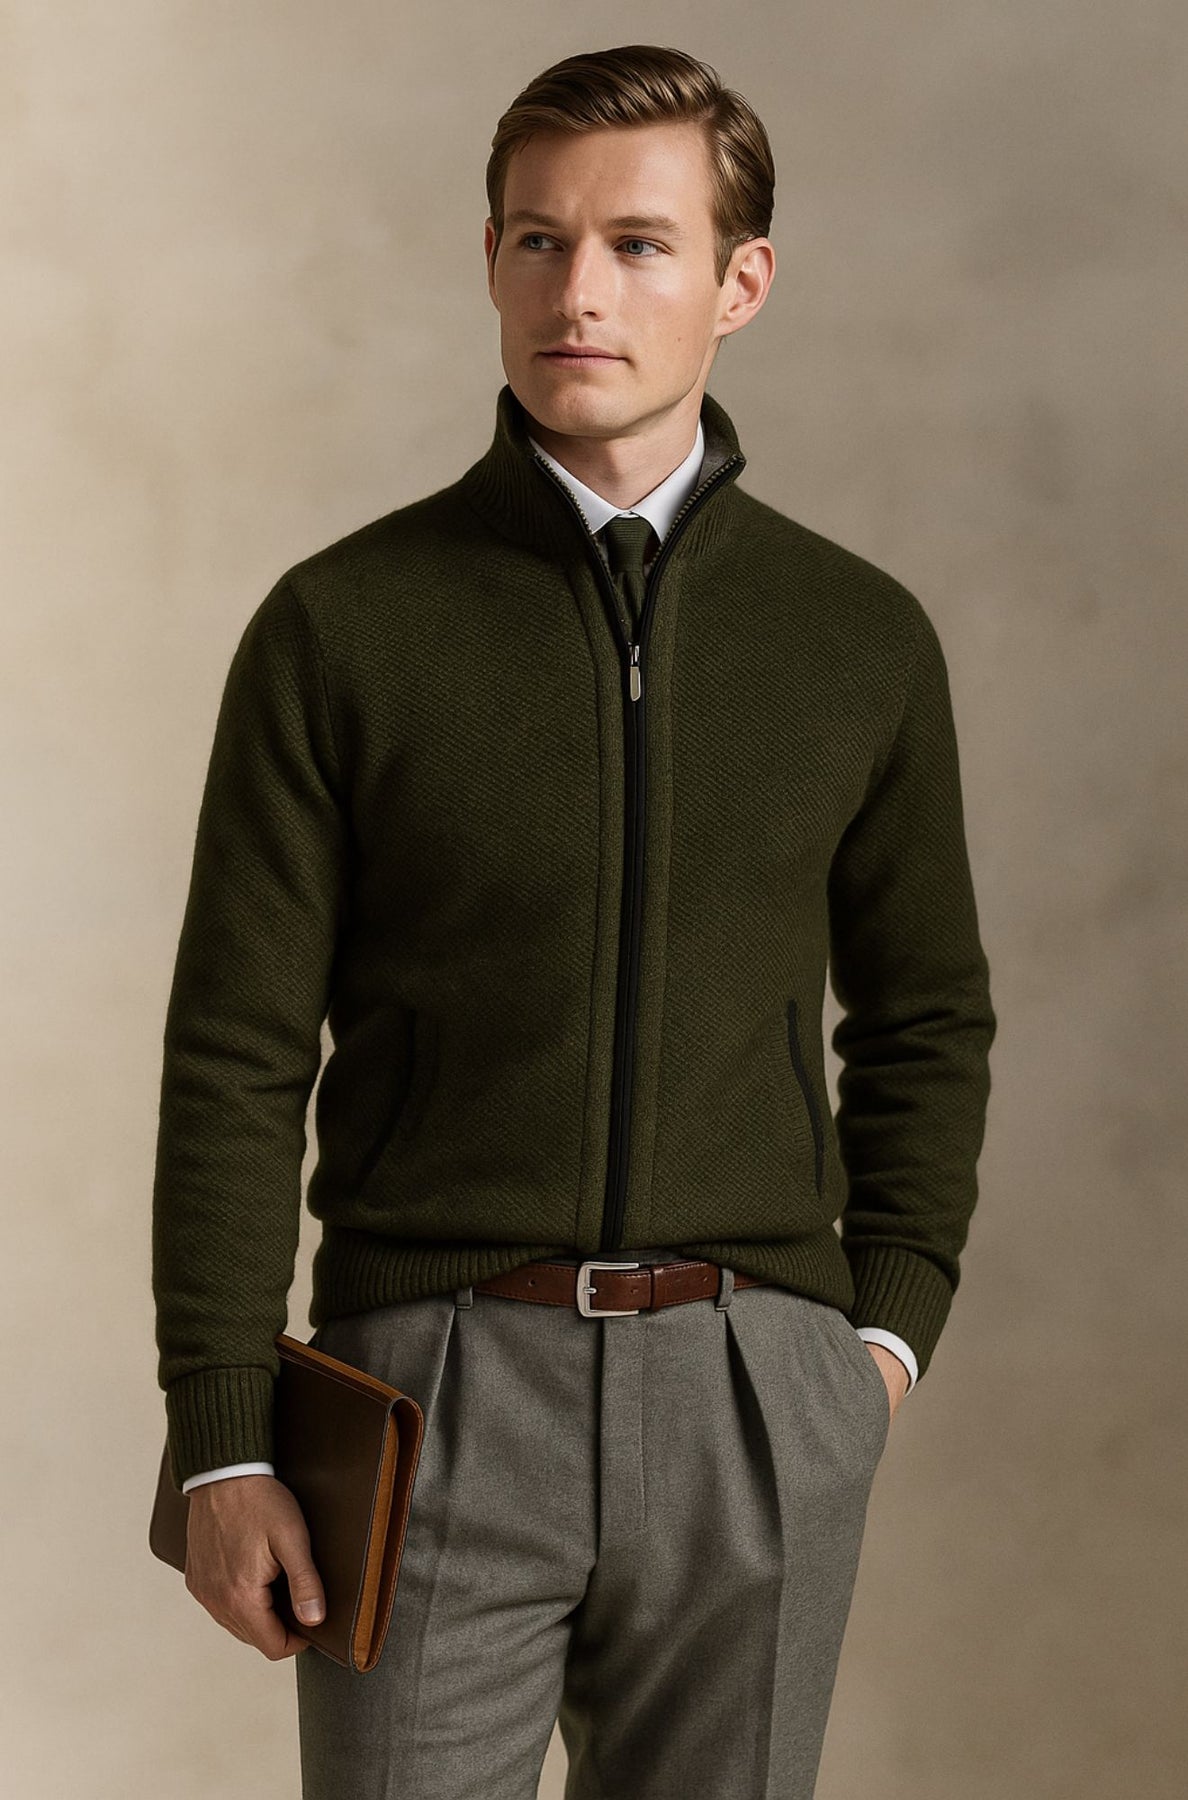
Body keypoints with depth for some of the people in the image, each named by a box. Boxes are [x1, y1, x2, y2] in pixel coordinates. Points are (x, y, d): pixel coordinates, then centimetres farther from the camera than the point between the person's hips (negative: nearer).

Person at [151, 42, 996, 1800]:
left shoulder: (863, 637, 5)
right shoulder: (340, 628, -2)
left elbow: (925, 1016, 17)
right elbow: (235, 1062, -2)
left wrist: (890, 1329, 5)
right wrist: (221, 1445, -7)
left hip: (752, 1393, 2)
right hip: (434, 1380, -2)